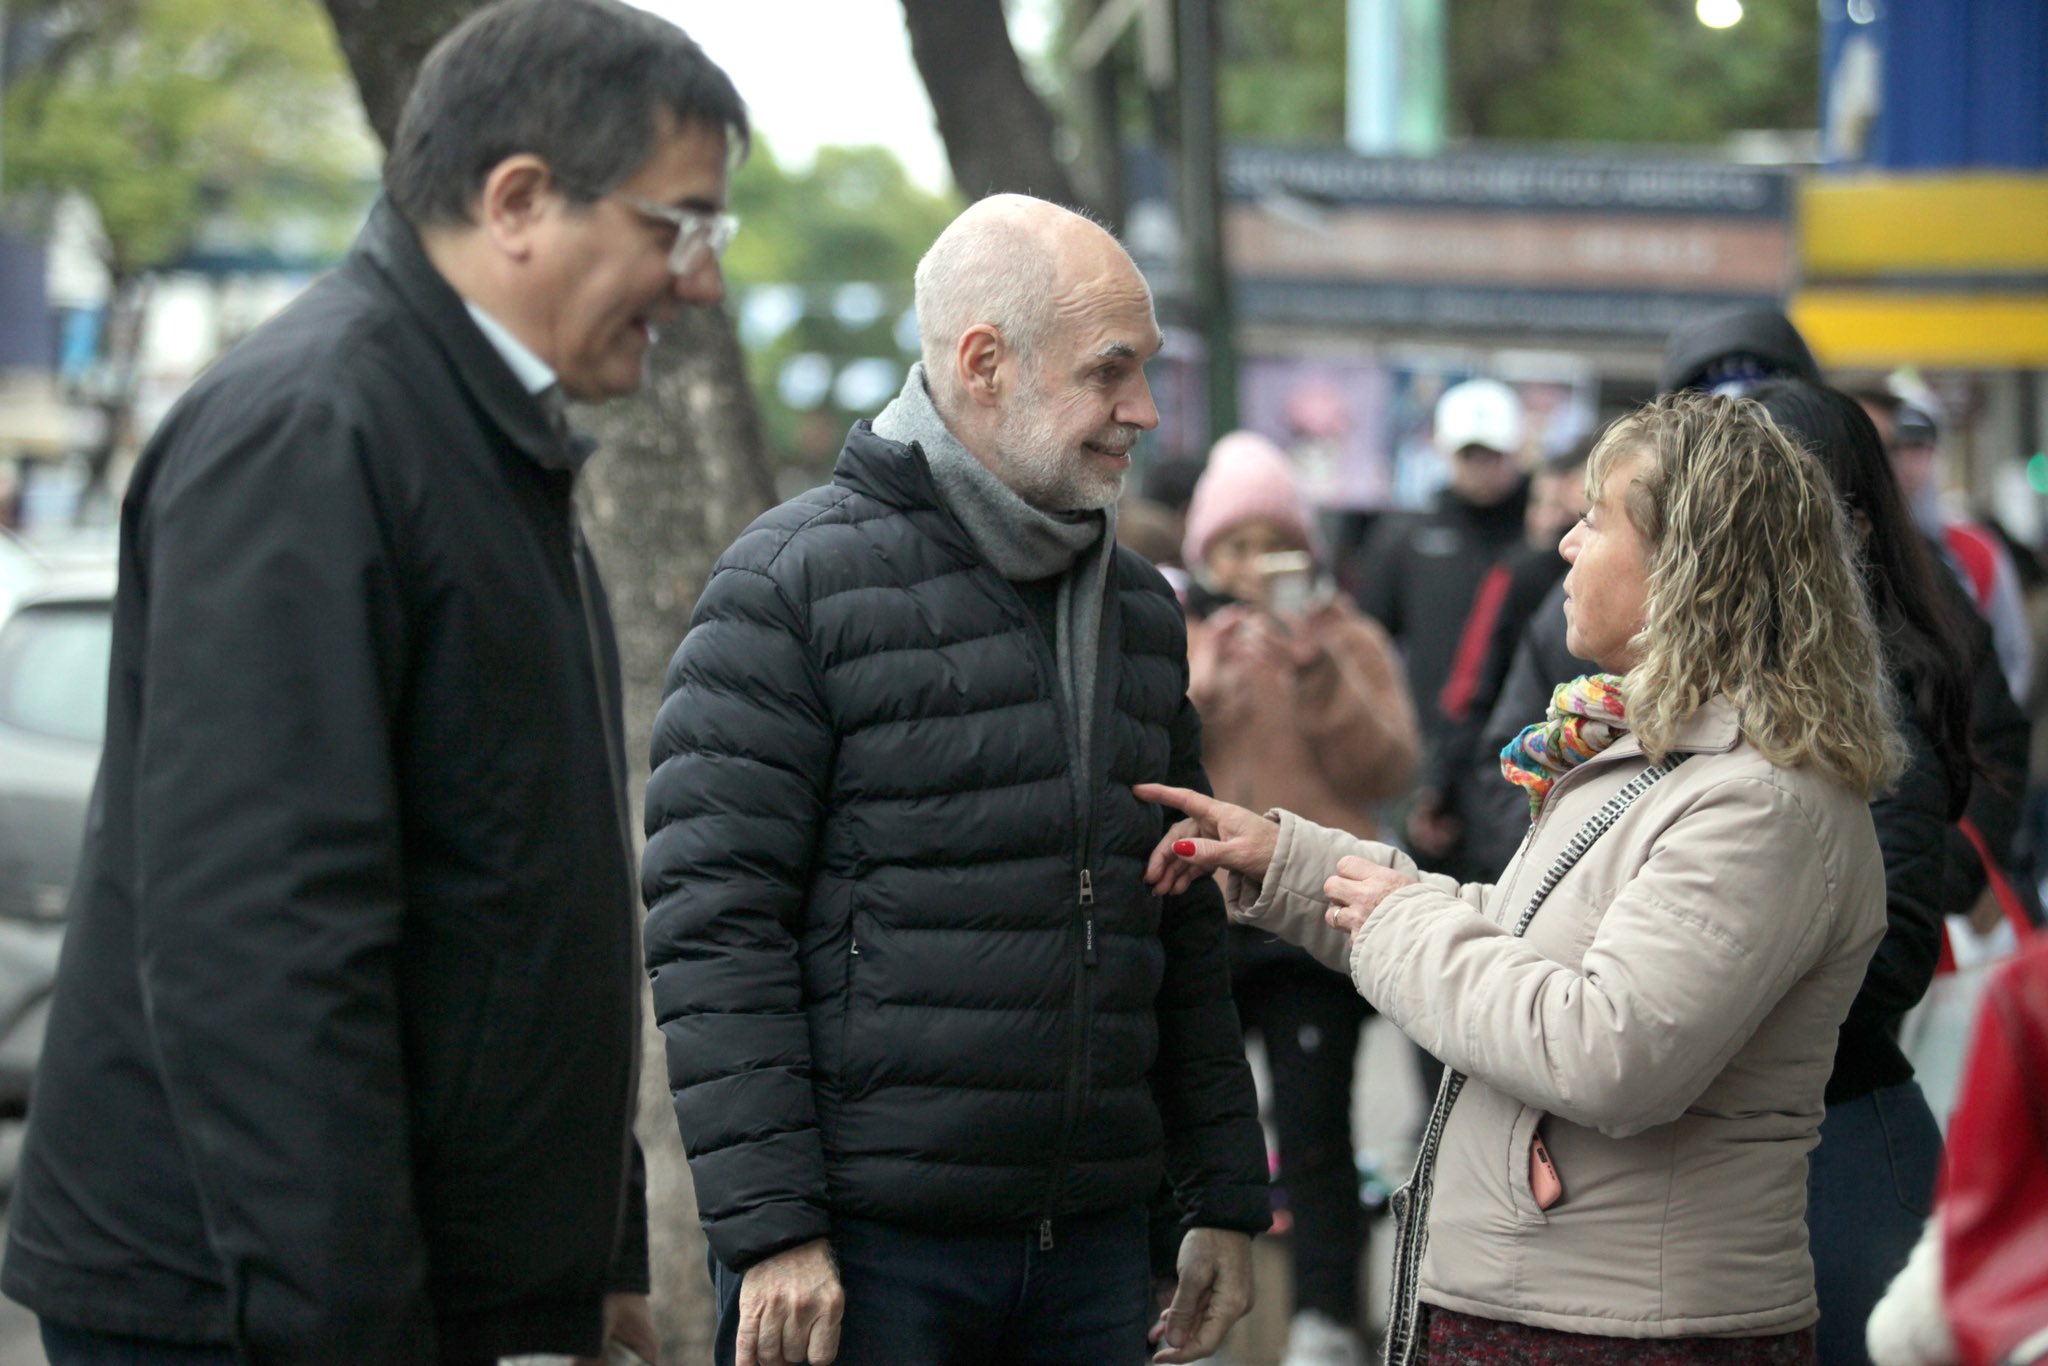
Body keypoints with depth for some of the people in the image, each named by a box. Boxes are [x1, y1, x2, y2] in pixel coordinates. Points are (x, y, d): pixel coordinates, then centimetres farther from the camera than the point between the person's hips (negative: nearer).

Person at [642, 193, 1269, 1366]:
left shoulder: (1139, 606, 16)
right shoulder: (795, 581, -5)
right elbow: (712, 920, -11)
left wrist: (1227, 1198, 17)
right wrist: (768, 1225, -16)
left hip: (1093, 1245, 6)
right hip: (864, 1250, -6)